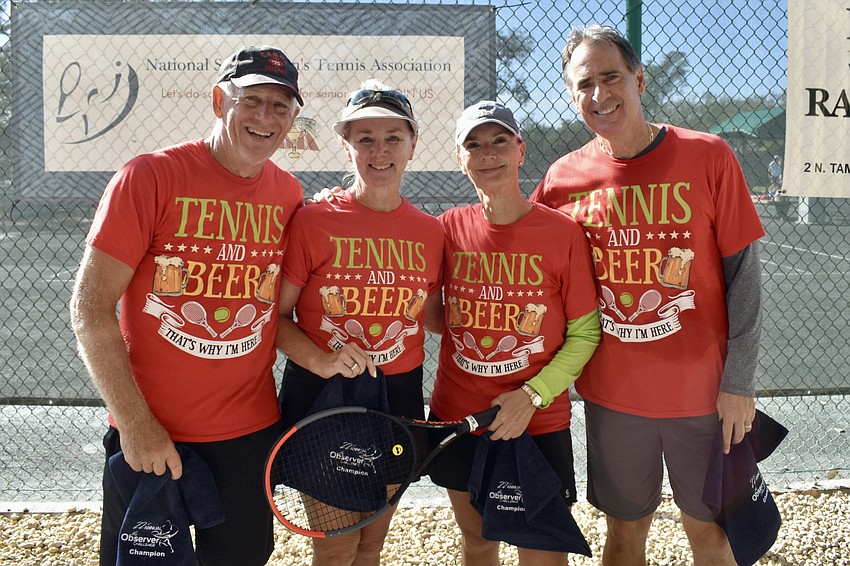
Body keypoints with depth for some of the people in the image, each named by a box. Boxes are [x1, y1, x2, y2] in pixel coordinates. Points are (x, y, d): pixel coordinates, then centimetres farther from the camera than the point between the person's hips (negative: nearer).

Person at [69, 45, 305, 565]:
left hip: (251, 433, 4)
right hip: (148, 435, -3)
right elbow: (90, 309, -12)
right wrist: (135, 422, -15)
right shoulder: (150, 177, -11)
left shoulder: (290, 195, 2)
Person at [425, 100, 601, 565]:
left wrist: (532, 394, -15)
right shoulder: (449, 227, -1)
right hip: (456, 418, 3)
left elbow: (586, 331, -7)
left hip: (538, 424, -3)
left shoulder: (563, 232, -10)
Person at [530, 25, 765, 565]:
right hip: (611, 392, 2)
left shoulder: (707, 157, -8)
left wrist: (740, 380, -9)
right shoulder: (564, 177, -2)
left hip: (702, 392, -1)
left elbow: (743, 272, -6)